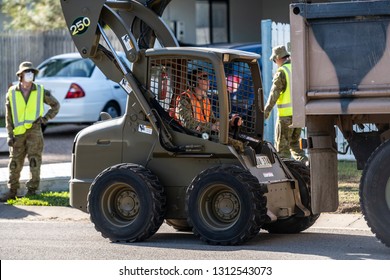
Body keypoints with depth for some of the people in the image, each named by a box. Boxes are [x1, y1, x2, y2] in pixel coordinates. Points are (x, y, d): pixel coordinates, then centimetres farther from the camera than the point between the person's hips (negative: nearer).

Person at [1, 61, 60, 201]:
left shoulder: (40, 91, 1)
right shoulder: (12, 93, 2)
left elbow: (55, 105, 11)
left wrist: (46, 118, -4)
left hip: (34, 129, -1)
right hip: (18, 132, 1)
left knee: (34, 159, -6)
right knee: (15, 161, 4)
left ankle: (32, 189, 1)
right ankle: (12, 191, 12)